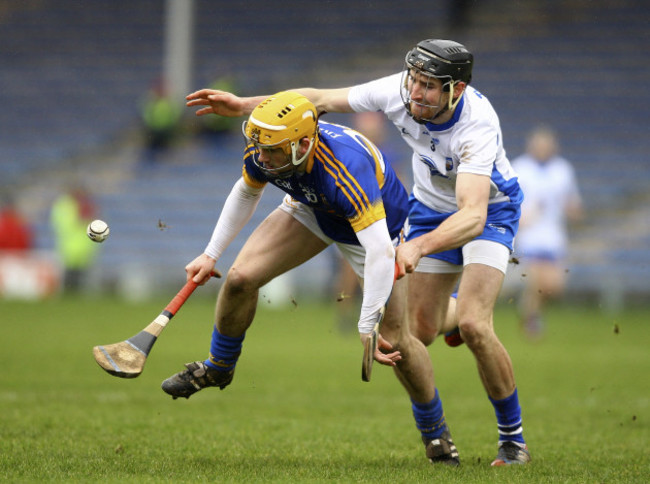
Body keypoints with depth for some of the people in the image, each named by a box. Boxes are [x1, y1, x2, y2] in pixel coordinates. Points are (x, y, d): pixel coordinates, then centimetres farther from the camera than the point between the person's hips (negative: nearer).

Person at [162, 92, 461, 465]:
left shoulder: (346, 171, -47)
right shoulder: (261, 153, -26)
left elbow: (380, 252, -49)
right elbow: (246, 193, 0)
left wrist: (367, 326, -47)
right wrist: (212, 254, 5)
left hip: (378, 225, -5)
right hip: (312, 211, 5)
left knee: (395, 341, -7)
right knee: (241, 278, -12)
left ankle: (436, 433, 17)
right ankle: (218, 368, 17)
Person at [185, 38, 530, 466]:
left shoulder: (477, 126, -40)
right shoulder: (399, 91, -25)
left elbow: (473, 217, -51)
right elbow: (321, 99, -12)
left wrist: (420, 246, -67)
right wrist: (244, 105, -16)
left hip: (489, 208, -5)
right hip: (431, 205, 5)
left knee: (472, 324, -23)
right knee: (420, 329, 5)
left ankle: (513, 435, -3)